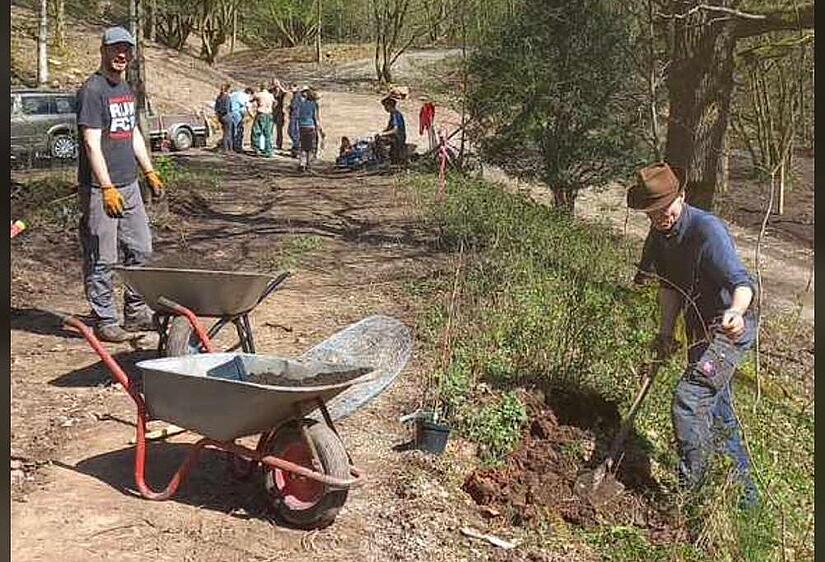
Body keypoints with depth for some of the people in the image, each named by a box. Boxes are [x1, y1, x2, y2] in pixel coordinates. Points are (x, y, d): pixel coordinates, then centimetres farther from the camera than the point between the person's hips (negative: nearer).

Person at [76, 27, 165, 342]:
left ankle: (136, 313, 24)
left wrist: (149, 171, 19)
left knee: (141, 250, 13)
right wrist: (108, 188, -22)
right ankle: (105, 321, 9)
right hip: (99, 189, -9)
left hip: (129, 185, 9)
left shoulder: (126, 89, 16)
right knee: (102, 260, -1)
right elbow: (92, 144, -18)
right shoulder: (92, 90, -12)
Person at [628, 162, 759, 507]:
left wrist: (736, 312, -56)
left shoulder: (707, 230, -26)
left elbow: (742, 281, -35)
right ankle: (745, 492, 34)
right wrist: (665, 332, -1)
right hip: (701, 328, 9)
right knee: (718, 413, 18)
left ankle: (691, 490, -9)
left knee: (689, 397, -20)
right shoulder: (659, 235, 0)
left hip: (731, 327, -9)